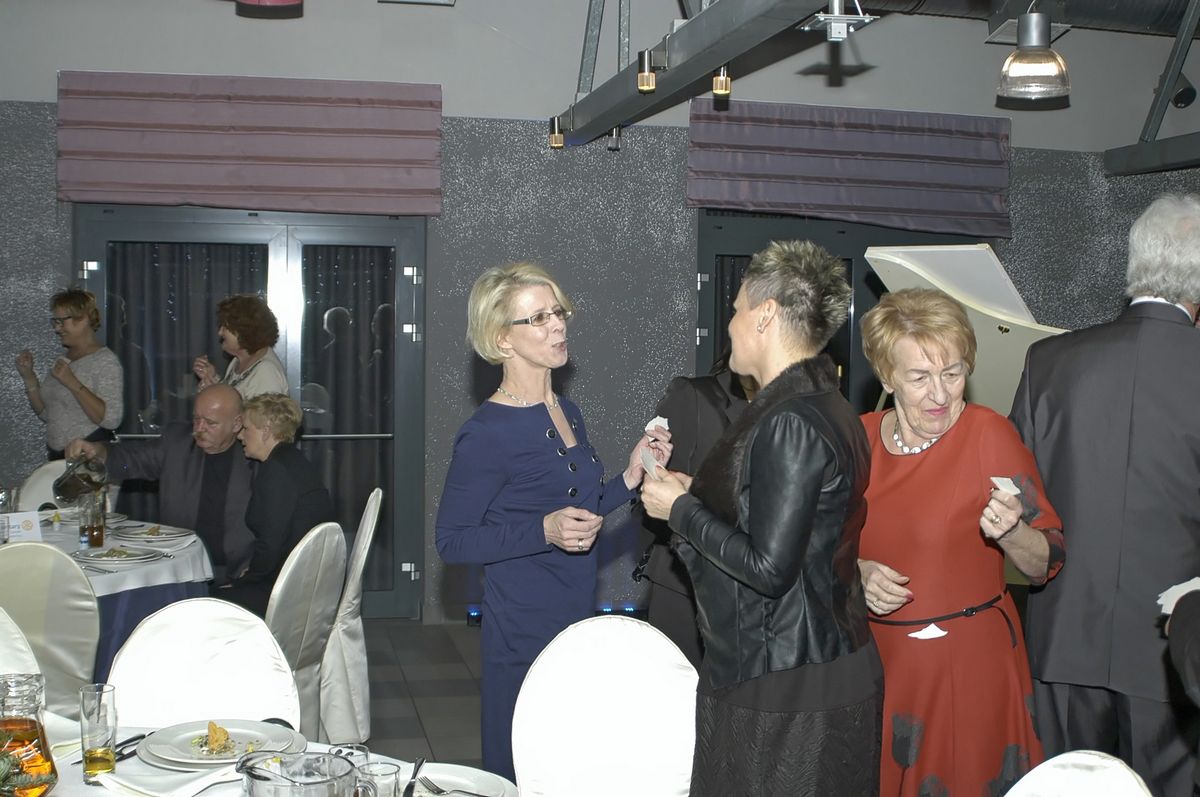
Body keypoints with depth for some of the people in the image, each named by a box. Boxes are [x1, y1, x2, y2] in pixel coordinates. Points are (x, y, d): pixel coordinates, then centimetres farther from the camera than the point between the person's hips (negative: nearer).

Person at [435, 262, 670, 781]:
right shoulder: (487, 435, -16)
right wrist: (544, 532, -24)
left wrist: (629, 478, 2)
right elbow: (452, 542, -14)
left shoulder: (567, 411, 9)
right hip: (523, 628, -7)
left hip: (579, 617, 7)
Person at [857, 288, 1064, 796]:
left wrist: (1011, 531, -29)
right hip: (876, 657, 4)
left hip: (968, 661, -3)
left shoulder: (990, 434, -12)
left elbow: (1045, 565, -10)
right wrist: (857, 572, -10)